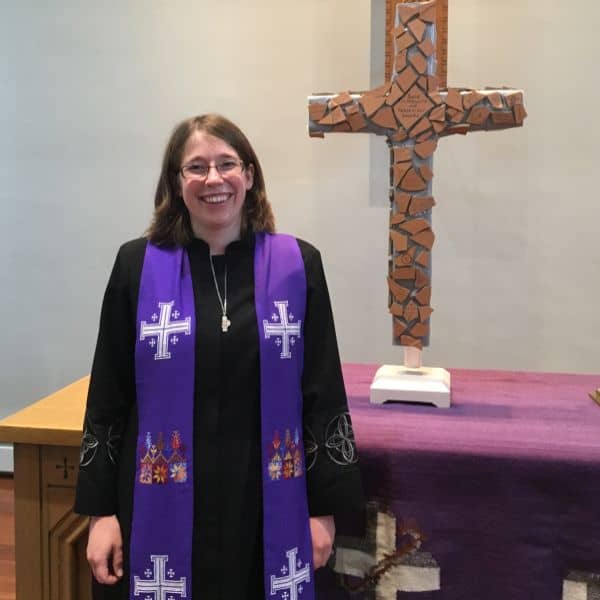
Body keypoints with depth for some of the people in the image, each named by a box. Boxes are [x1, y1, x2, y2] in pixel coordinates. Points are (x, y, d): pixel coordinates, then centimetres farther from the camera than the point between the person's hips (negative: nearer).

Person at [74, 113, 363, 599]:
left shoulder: (298, 265, -3)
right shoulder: (138, 265, -3)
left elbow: (323, 393, 0)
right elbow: (108, 396, 1)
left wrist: (325, 505, 0)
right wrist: (101, 509, 0)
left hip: (268, 505, 1)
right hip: (162, 508, 0)